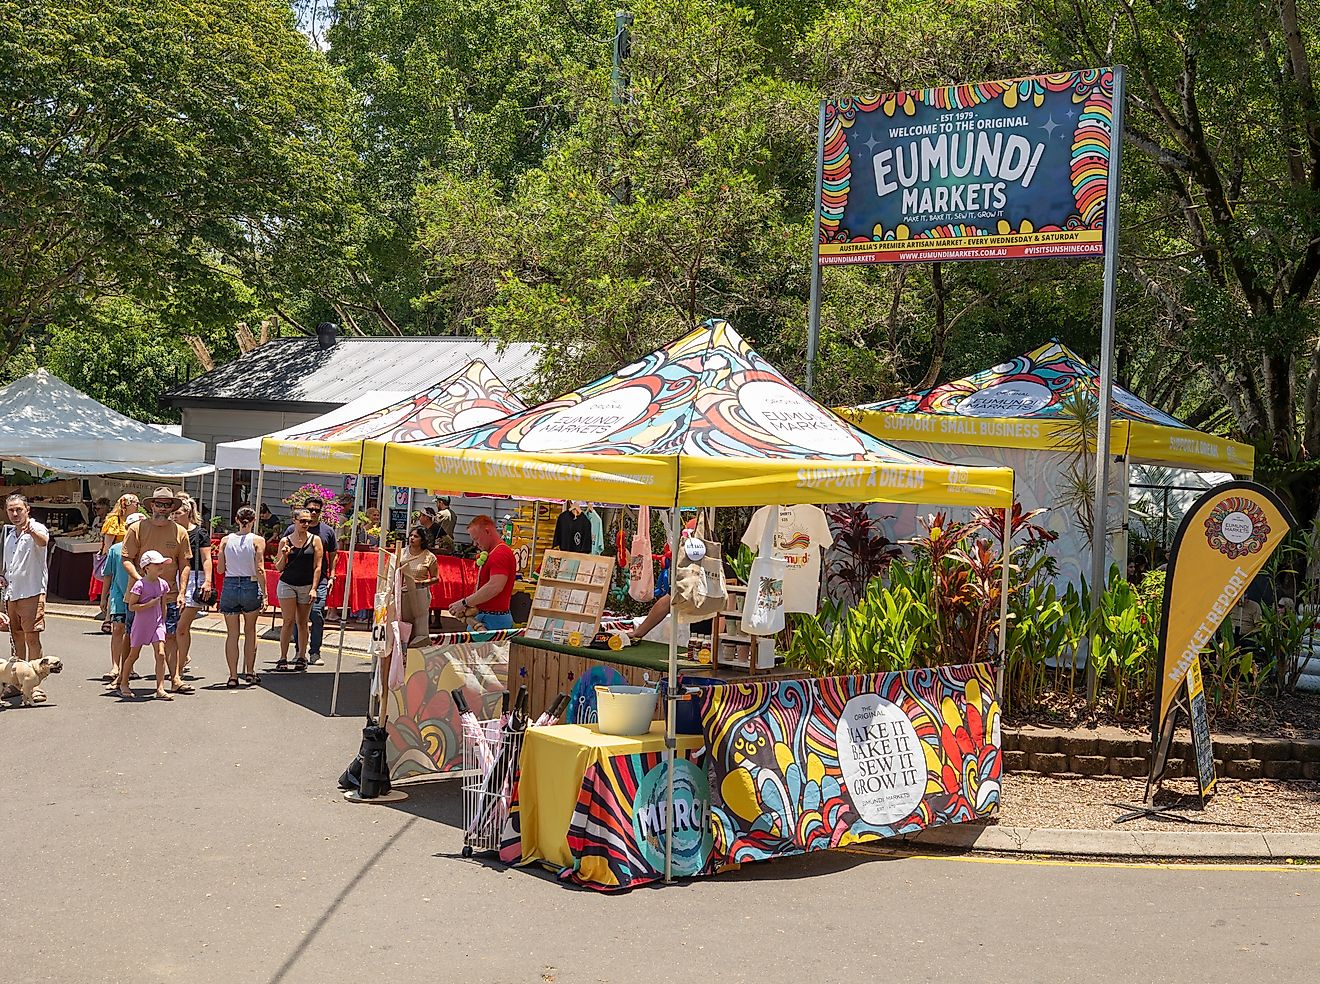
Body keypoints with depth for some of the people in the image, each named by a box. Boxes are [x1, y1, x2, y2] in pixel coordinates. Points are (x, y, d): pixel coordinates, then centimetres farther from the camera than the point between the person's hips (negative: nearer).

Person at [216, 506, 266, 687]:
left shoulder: (226, 540, 0)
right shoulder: (257, 541, -6)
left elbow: (220, 569, 2)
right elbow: (259, 570, -11)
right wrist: (264, 593, -7)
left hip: (229, 586, 1)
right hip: (250, 586, -1)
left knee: (232, 634, 7)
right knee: (250, 631, 18)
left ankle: (233, 676, 6)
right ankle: (249, 672, 18)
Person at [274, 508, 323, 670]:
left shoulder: (315, 540, 3)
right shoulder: (285, 541, 4)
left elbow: (317, 566, 0)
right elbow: (279, 568, 9)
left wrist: (313, 588, -8)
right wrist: (284, 556, -11)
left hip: (306, 585, 0)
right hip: (287, 584, 0)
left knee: (303, 622, 5)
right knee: (288, 621, -6)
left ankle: (302, 657, 13)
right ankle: (283, 658, -3)